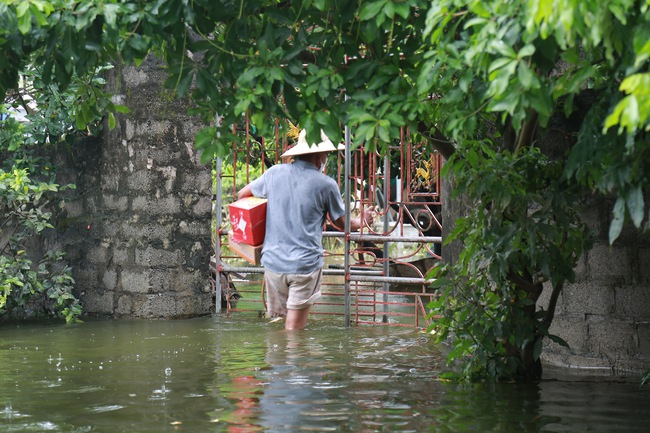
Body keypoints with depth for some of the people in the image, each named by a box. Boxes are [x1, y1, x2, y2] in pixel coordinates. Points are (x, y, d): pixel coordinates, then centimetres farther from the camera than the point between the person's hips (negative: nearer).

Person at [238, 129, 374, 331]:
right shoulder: (326, 184, -4)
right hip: (305, 264, -3)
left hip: (273, 260, 3)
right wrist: (361, 222, 31)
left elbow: (242, 194, 19)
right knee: (294, 330, -2)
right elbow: (342, 223, 9)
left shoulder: (275, 173, 4)